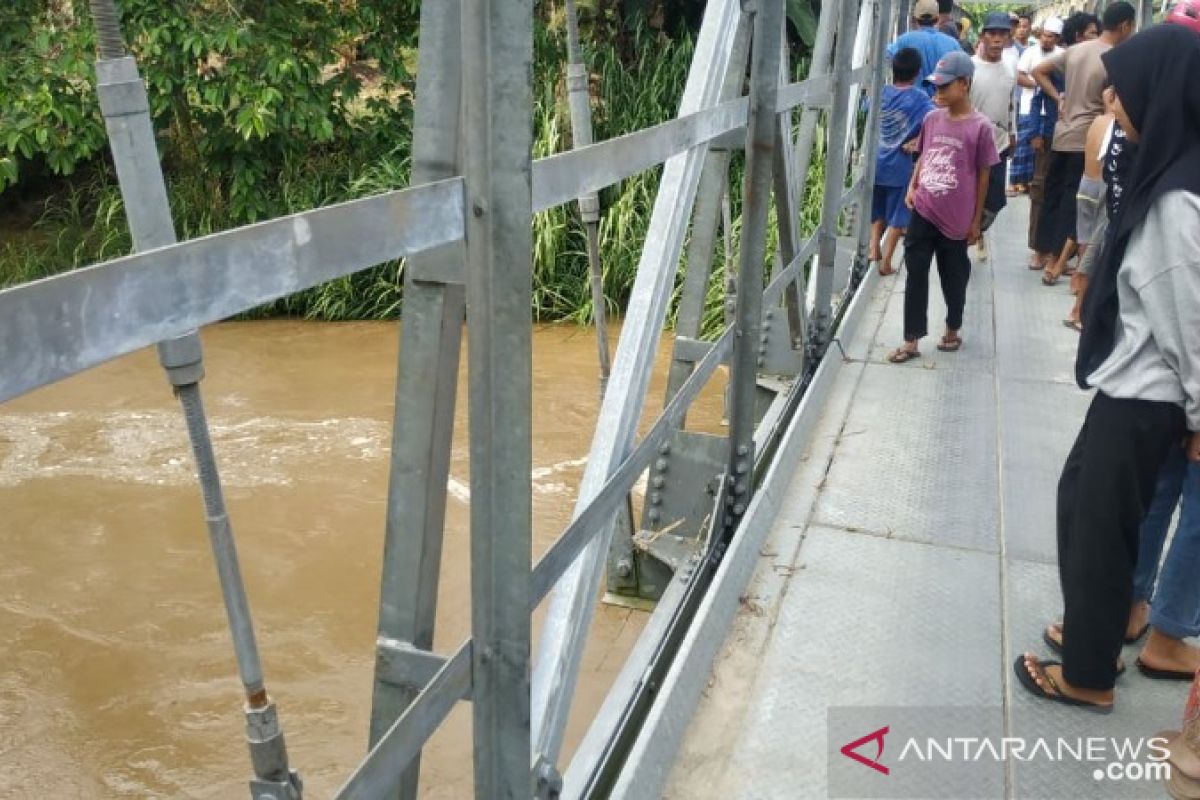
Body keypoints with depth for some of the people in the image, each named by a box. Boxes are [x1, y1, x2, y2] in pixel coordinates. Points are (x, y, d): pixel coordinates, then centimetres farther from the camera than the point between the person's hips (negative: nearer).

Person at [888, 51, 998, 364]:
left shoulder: (980, 126, -11)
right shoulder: (931, 119, 2)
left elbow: (983, 174, -5)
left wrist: (976, 220, -2)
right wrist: (912, 188, 1)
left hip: (955, 218, -4)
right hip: (923, 213, 4)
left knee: (953, 277, 12)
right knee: (916, 274, 3)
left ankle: (952, 330, 33)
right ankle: (911, 341, 9)